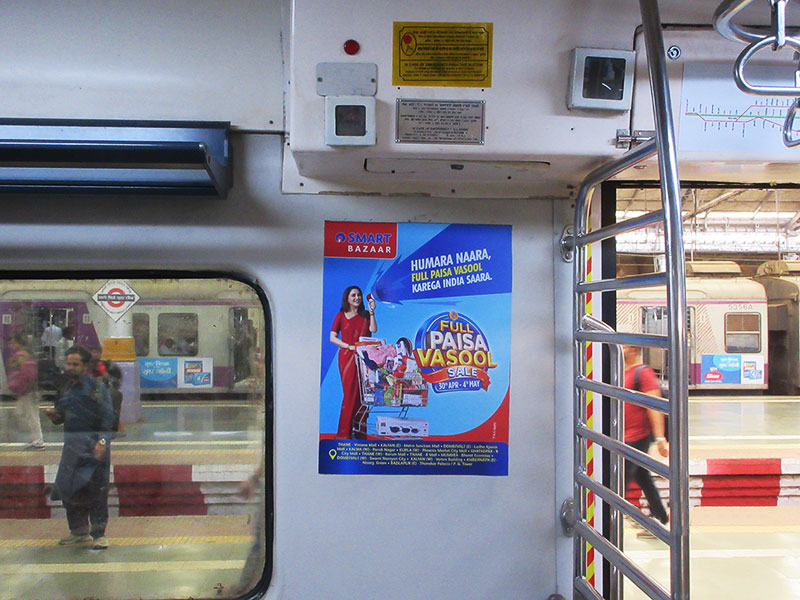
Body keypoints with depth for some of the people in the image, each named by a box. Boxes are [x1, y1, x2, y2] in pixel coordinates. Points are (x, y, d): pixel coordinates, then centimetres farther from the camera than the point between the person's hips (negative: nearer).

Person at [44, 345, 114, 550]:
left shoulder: (95, 385, -7)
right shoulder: (68, 387, 15)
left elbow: (107, 416, -13)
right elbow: (62, 416, 23)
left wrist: (101, 442, -21)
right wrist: (53, 415, 0)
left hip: (93, 442, -7)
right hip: (72, 442, 7)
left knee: (95, 488, -4)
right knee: (68, 487, 10)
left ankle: (99, 533, 4)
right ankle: (79, 530, 24)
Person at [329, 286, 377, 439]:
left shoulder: (365, 315, 15)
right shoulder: (341, 316, 7)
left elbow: (373, 330, -2)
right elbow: (333, 337, 1)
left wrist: (371, 312, -6)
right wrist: (350, 346, -9)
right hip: (347, 357, -3)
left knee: (362, 393, -2)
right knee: (350, 392, -6)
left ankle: (358, 430, 2)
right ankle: (344, 432, -3)